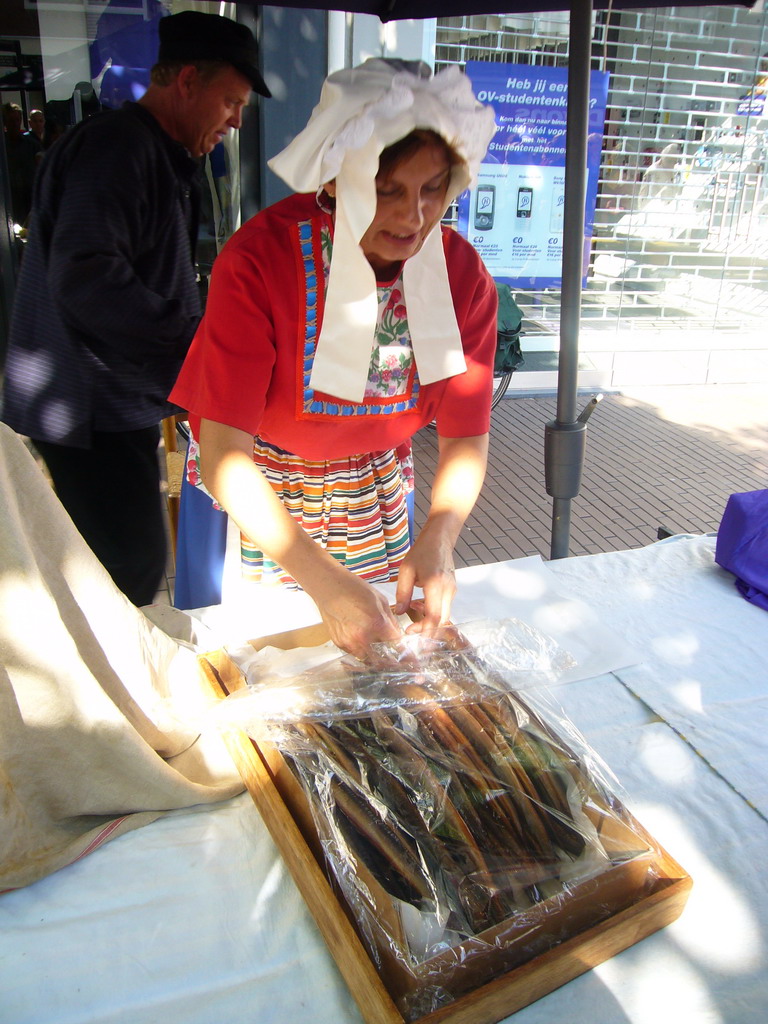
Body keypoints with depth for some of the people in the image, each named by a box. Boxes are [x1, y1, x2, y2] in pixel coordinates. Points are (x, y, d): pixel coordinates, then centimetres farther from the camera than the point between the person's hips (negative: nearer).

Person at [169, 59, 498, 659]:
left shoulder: (461, 276, -15)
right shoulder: (260, 261, -27)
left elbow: (467, 436, -11)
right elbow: (223, 454, -32)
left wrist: (438, 539, -31)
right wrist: (325, 580, -42)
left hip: (374, 487, 4)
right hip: (255, 492, -3)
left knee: (386, 641, 18)